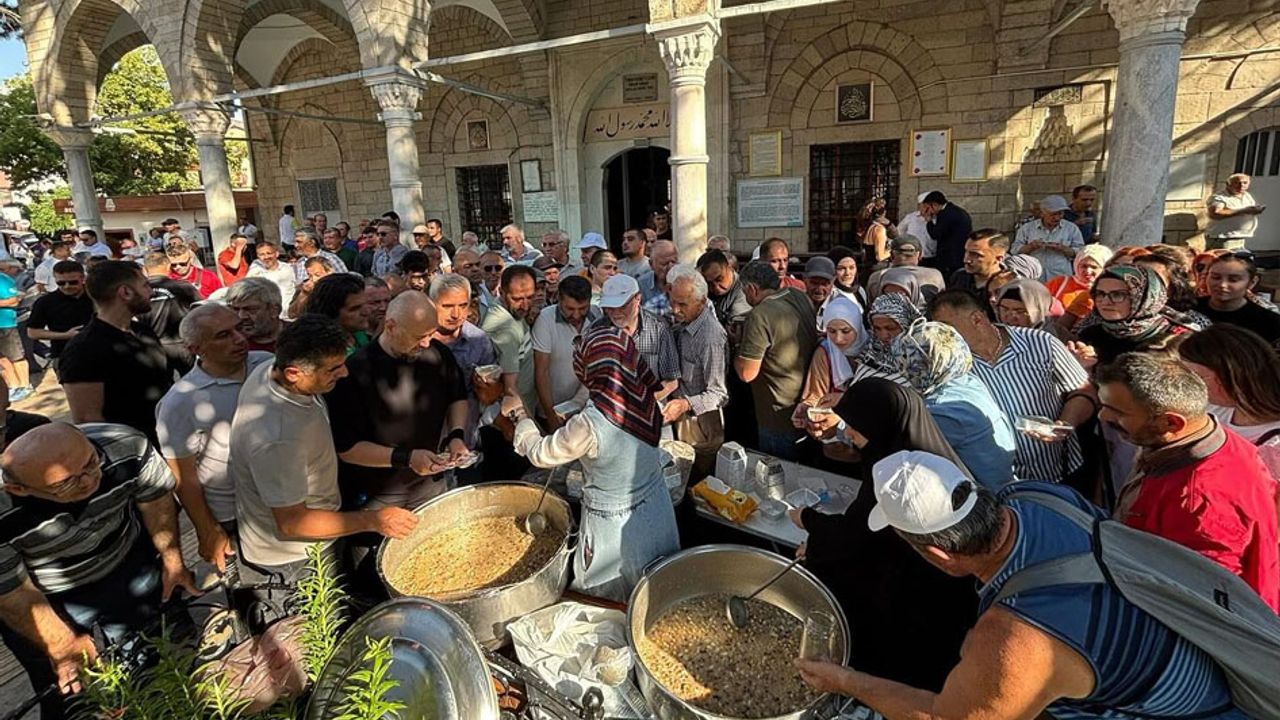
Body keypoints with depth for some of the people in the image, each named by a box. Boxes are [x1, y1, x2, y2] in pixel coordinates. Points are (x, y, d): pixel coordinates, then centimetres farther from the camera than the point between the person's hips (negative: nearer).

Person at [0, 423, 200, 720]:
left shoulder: (126, 447, -32)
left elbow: (155, 497, -10)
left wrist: (172, 560, -3)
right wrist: (62, 643, -10)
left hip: (129, 569, 2)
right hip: (47, 601, -2)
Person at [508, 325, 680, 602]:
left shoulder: (590, 425, -32)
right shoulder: (646, 400, -17)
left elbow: (539, 453, -14)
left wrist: (519, 415, 1)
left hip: (616, 528, -5)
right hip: (657, 516, 5)